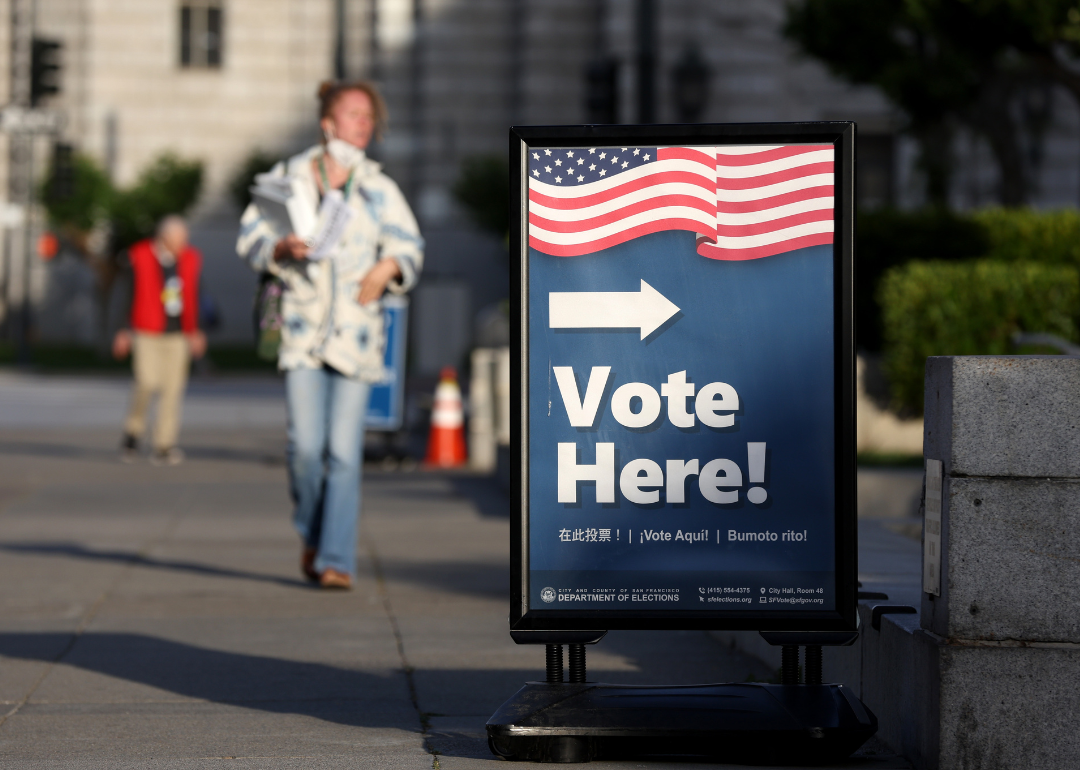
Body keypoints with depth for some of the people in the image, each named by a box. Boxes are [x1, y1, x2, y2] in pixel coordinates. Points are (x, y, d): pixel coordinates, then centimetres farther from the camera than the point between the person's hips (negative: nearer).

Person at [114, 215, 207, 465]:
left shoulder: (190, 259, 8)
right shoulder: (140, 257, -4)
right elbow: (129, 295, 0)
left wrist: (194, 332, 17)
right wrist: (124, 331, 0)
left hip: (178, 335, 4)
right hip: (146, 332, -4)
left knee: (173, 387, -1)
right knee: (147, 382, -16)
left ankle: (164, 446, 4)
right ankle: (133, 431, 9)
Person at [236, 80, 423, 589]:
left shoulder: (379, 188, 8)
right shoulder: (289, 176, 6)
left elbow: (409, 244, 11)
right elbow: (250, 237, 6)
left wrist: (389, 267, -10)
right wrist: (282, 247, -14)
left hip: (355, 332, 1)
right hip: (302, 330, -1)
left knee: (344, 452, -6)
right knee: (306, 445, -8)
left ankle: (336, 561, -2)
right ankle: (312, 533, 19)